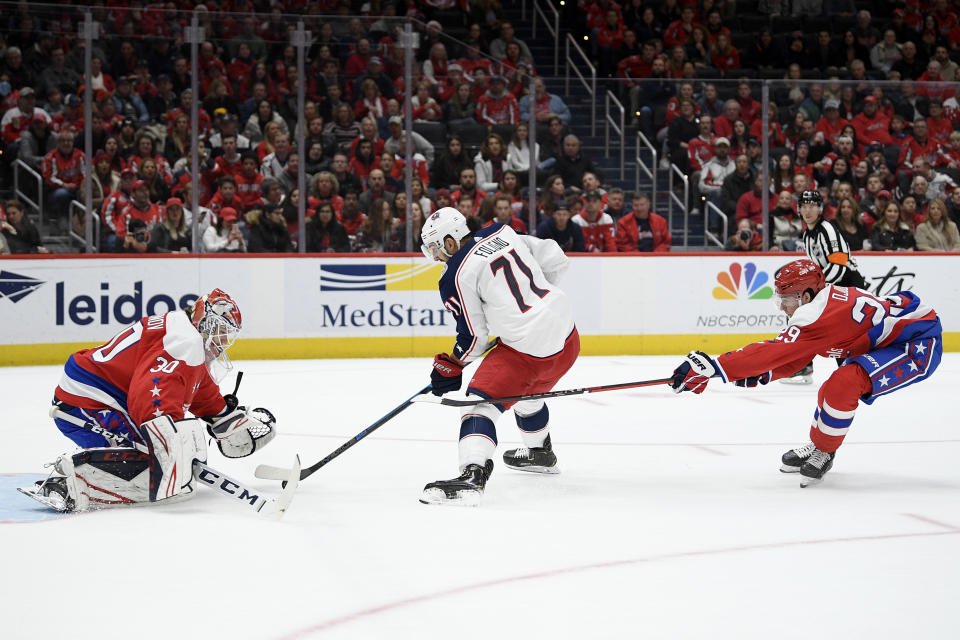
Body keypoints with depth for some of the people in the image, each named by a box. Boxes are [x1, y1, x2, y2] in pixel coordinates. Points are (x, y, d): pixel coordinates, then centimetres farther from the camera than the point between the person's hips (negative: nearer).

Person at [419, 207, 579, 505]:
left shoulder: (456, 276, -10)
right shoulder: (503, 233, 7)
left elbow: (474, 337, -5)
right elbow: (556, 260, 13)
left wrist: (451, 366, 11)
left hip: (529, 351, -8)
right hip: (567, 336, 8)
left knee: (480, 400, -9)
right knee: (527, 393, 33)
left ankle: (472, 475, -30)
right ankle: (541, 454, 55)